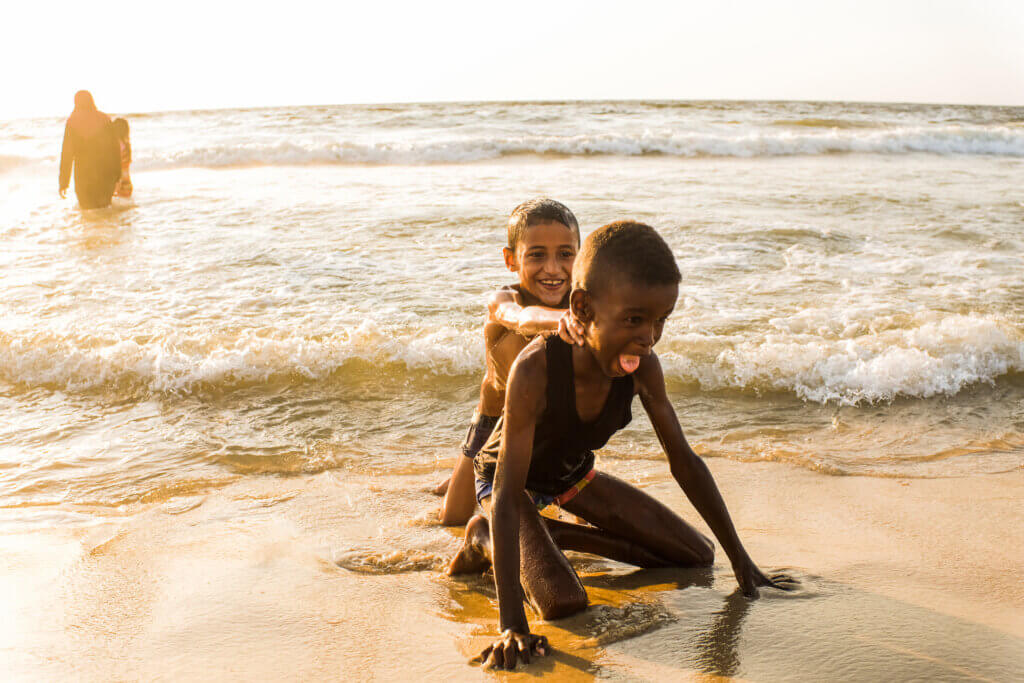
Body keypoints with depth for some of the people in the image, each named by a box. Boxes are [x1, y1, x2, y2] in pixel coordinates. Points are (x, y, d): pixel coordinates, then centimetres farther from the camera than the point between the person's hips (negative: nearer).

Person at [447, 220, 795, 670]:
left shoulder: (642, 367, -23)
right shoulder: (536, 369, -40)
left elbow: (684, 462, -10)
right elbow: (507, 495, -40)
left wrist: (740, 560, -5)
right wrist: (512, 625, -46)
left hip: (572, 474, 6)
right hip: (512, 479, -6)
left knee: (697, 556, 6)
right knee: (563, 602, -30)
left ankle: (554, 534, 14)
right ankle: (486, 538, 1)